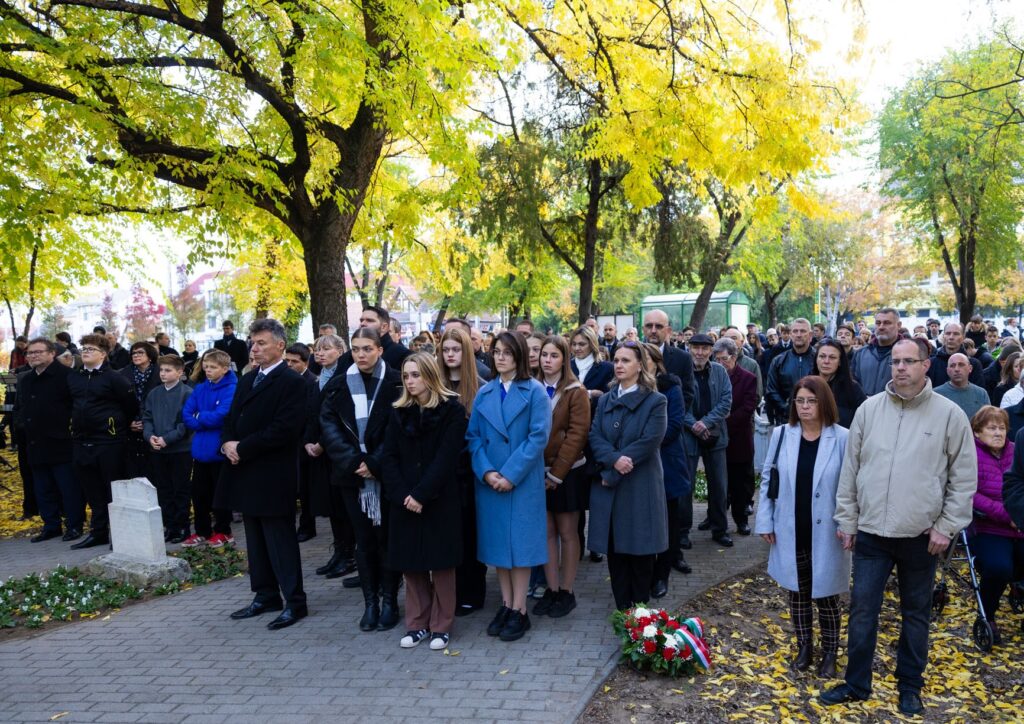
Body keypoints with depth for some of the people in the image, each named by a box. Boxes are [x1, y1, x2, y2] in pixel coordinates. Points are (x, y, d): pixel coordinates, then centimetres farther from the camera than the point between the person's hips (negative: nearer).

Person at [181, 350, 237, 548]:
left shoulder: (231, 389, -12)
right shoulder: (200, 389, 9)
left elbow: (221, 416, -21)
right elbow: (186, 414, 3)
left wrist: (199, 417, -6)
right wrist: (205, 422, -13)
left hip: (220, 450, -6)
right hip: (200, 450, 6)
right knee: (199, 493, 13)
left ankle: (223, 532, 20)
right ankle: (202, 532, 25)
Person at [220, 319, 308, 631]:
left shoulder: (291, 382, -11)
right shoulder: (247, 380, 15)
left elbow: (283, 429, -20)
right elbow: (232, 419, 17)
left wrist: (242, 448, -17)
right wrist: (228, 444, -4)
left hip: (273, 474, -8)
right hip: (246, 473, 8)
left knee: (280, 540, -2)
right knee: (256, 539, 15)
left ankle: (294, 602, 6)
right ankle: (265, 596, 26)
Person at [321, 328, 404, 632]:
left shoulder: (396, 382, -4)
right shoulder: (340, 383, 5)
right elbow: (329, 424, -1)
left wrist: (375, 464, -15)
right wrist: (352, 461, -13)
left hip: (386, 473, -2)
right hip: (353, 474, 3)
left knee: (386, 536, 5)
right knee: (364, 538, 8)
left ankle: (389, 601, 17)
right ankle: (370, 602, 17)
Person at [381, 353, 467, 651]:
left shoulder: (452, 410, -5)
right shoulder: (399, 412, 9)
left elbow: (446, 457, -12)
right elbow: (389, 456, 3)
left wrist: (421, 494, -17)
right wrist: (402, 494, -11)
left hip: (440, 499, -4)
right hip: (405, 500, 4)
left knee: (440, 562, 2)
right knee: (411, 562, 7)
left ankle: (441, 626, 15)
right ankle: (417, 623, 20)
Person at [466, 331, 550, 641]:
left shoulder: (535, 391, -4)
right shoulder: (484, 393, 8)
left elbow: (539, 436, -12)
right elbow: (473, 436, 4)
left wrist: (510, 474, -16)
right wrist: (487, 472, -11)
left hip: (523, 481, -4)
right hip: (489, 482, 4)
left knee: (520, 542, 1)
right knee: (497, 541, 9)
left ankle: (519, 610, 10)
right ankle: (506, 604, 21)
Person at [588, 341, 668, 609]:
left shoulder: (656, 401, -3)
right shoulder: (605, 400, 12)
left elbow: (649, 441, -14)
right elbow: (594, 437, 1)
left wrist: (616, 469, -15)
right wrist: (614, 459, -19)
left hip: (640, 487, -4)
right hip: (608, 486, 4)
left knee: (639, 550, 4)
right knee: (615, 550, 8)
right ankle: (622, 609, 20)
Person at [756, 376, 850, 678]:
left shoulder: (842, 439, -11)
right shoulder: (782, 435, -2)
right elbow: (767, 479, 3)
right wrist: (765, 522, 1)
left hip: (825, 534, -2)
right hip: (790, 532, 3)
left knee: (826, 595, 10)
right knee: (797, 593, 15)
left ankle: (830, 653, 30)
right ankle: (804, 647, 33)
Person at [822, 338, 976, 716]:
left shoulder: (949, 414, -5)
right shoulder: (869, 409, 1)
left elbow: (964, 478, -1)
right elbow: (850, 469, 5)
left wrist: (946, 527, -6)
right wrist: (846, 519, 5)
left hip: (921, 535, -1)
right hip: (871, 531, 2)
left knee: (916, 613, 13)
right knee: (862, 609, 6)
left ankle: (910, 687, 30)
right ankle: (857, 683, 21)